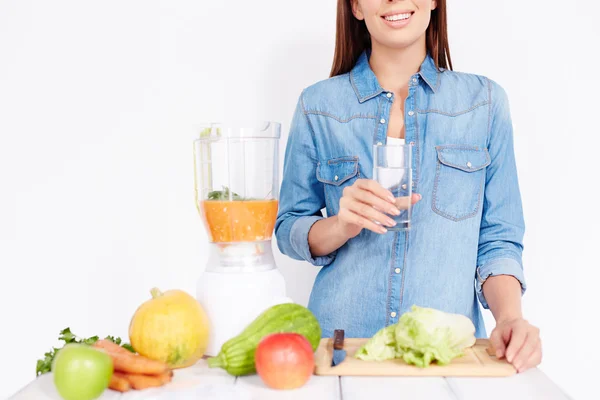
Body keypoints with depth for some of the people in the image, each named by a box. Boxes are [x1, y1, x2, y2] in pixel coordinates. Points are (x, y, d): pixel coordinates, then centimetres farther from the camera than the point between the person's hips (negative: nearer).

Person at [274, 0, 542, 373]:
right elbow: (288, 230, 2)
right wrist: (342, 226, -18)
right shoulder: (318, 105, -1)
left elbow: (497, 239, 1)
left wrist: (510, 318, -15)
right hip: (341, 340, 0)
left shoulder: (486, 100, 0)